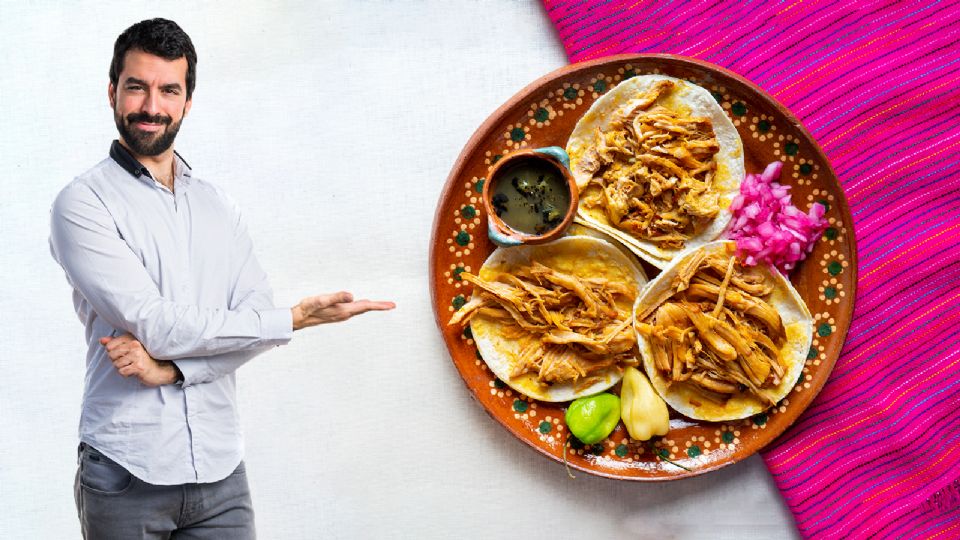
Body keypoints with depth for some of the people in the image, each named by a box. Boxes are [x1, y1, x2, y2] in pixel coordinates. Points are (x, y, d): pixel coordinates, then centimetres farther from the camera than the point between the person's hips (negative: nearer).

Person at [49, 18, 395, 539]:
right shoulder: (83, 203, -5)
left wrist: (170, 368, -16)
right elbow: (155, 325, -13)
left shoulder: (219, 208, 13)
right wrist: (296, 319, -11)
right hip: (126, 471, -4)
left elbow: (257, 315, 1)